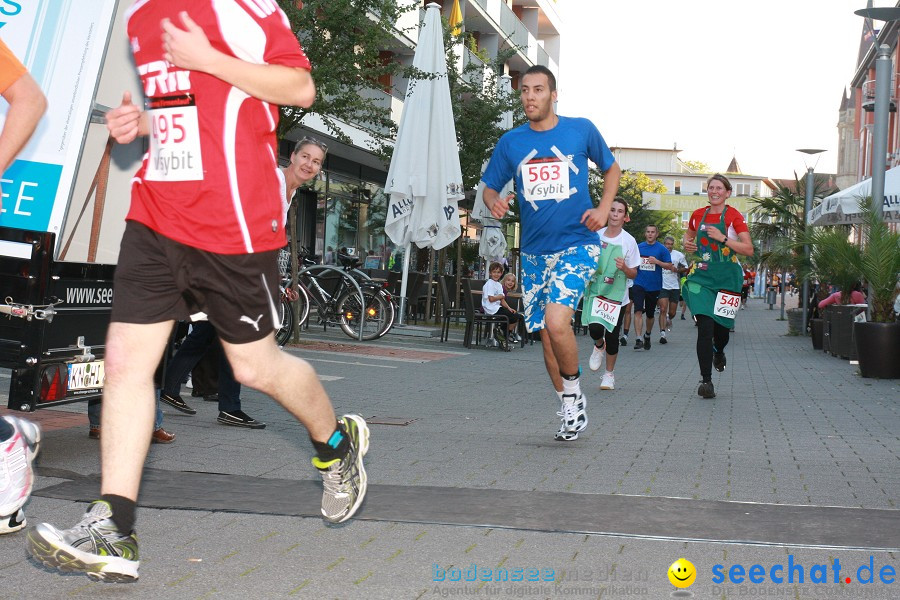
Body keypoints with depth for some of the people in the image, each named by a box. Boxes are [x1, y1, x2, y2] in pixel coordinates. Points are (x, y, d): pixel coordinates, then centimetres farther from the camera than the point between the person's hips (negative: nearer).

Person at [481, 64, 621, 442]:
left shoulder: (581, 130, 0)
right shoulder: (511, 142, 5)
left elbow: (612, 169, 14)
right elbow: (490, 188, 12)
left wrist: (603, 209, -2)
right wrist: (494, 202, -12)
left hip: (577, 244, -4)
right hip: (534, 252, 4)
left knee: (556, 322, -23)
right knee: (546, 337, 6)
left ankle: (573, 394, 1)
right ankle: (570, 410, 25)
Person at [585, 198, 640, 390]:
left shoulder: (629, 241, -5)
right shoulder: (595, 236, 0)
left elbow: (633, 274, -3)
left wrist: (624, 268, -22)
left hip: (617, 296, -1)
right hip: (595, 292, 1)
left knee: (612, 336, 2)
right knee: (595, 329, -18)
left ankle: (609, 373, 22)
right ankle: (599, 346, 19)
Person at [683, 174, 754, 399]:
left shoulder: (734, 216, -4)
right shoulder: (698, 215, 7)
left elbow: (749, 249, -10)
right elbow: (688, 234, 29)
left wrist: (723, 238, -19)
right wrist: (687, 243, 6)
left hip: (726, 277, -1)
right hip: (701, 276, 2)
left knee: (721, 325, 7)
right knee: (705, 327, -11)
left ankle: (719, 352, 45)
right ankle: (706, 380, -7)